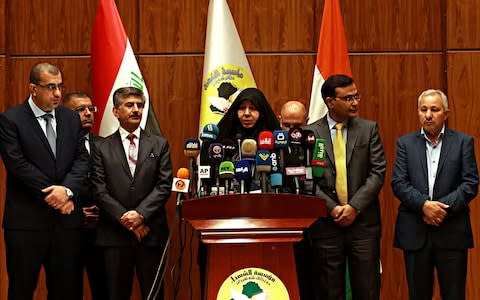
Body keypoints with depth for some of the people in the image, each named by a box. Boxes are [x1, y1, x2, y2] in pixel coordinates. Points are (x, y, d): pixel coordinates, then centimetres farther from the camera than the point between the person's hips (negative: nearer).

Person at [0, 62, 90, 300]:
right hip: (26, 219, -4)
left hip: (66, 217, 5)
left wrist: (67, 190, -13)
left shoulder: (71, 119, 12)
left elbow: (81, 159, 5)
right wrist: (53, 193, -12)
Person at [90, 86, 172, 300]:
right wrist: (125, 219, -10)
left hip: (151, 233, 1)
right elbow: (100, 191, -1)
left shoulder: (159, 145, 9)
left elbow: (164, 186, 0)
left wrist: (141, 214, -13)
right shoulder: (101, 148, 7)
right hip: (114, 234, 0)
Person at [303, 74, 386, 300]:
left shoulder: (369, 129, 7)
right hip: (326, 223, -1)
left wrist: (355, 207, -9)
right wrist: (331, 209, -11)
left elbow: (377, 172, 0)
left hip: (363, 222, 1)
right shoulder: (310, 133, 3)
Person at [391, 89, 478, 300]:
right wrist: (424, 205, -16)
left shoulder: (463, 142, 5)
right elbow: (398, 183, -1)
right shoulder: (405, 144, 8)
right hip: (415, 233, 1)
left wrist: (444, 207, -14)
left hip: (452, 233, -1)